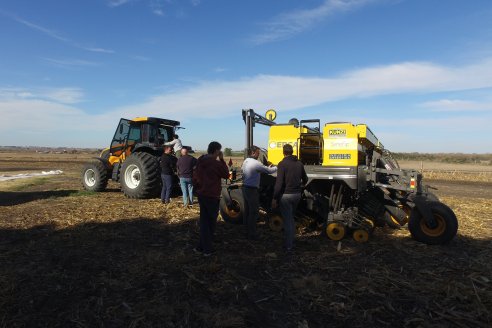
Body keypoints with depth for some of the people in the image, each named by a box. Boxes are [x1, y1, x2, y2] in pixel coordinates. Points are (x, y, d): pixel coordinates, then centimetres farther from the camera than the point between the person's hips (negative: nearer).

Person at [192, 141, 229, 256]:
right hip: (212, 196, -7)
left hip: (201, 194, 7)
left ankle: (202, 247, 21)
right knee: (211, 222, 6)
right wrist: (222, 160, -5)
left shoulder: (200, 161, 6)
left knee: (204, 221, 15)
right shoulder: (216, 163, -18)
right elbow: (226, 174, -4)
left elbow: (195, 178, 13)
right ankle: (206, 249, 12)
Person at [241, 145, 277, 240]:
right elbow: (269, 171, -12)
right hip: (252, 190, -9)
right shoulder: (255, 163, -18)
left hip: (245, 188, 9)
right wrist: (277, 167, 5)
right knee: (254, 212, 0)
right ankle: (252, 234, 7)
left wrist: (267, 168, 15)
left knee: (248, 211, 17)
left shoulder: (245, 162, 10)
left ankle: (248, 232, 25)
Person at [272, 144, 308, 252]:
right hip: (297, 194, 6)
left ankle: (288, 245, 11)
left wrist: (274, 198, -14)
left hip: (286, 195, -6)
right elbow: (305, 180, 16)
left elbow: (279, 183, -19)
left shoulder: (282, 164, -13)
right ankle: (291, 241, 30)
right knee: (291, 218, 22)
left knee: (287, 220, 4)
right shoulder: (299, 164, 5)